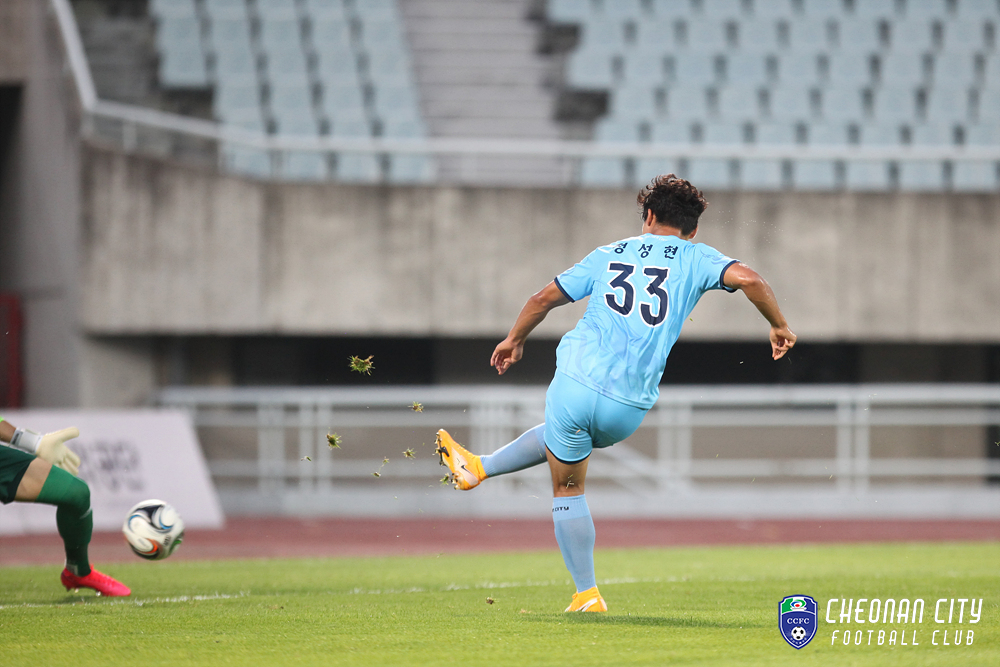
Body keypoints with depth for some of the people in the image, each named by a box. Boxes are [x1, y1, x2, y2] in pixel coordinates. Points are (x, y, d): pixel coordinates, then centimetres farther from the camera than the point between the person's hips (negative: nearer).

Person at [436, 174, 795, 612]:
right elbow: (748, 279, -11)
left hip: (576, 382, -1)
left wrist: (514, 339, 35)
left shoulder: (611, 254, 14)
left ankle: (586, 593, 19)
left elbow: (544, 298, 18)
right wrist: (779, 326, 4)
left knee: (568, 490, 19)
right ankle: (478, 469, 46)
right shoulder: (696, 259, 7)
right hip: (628, 409, 1)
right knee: (558, 435, 35)